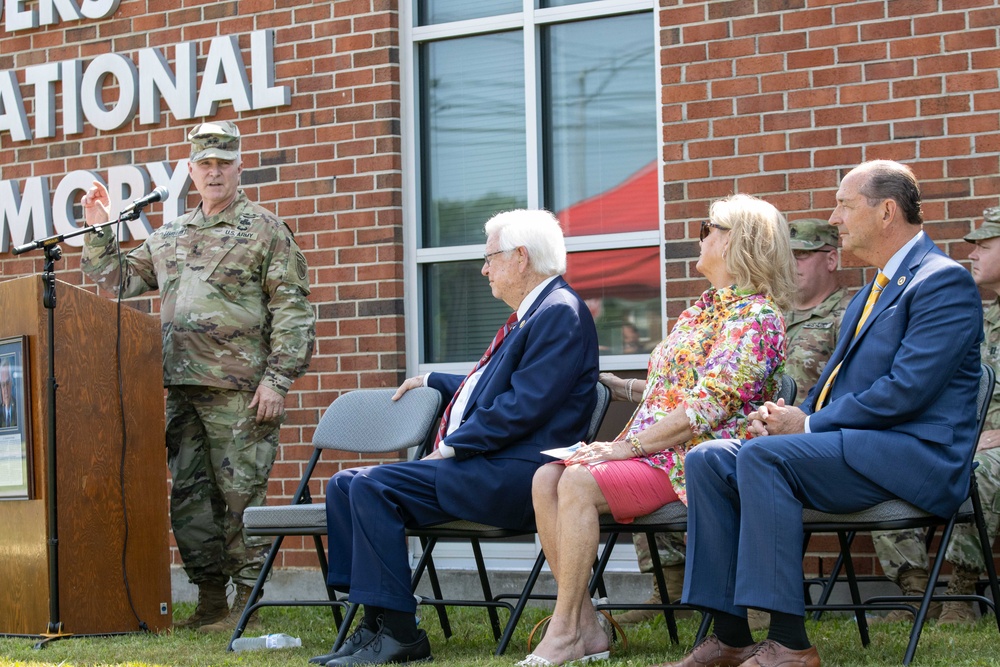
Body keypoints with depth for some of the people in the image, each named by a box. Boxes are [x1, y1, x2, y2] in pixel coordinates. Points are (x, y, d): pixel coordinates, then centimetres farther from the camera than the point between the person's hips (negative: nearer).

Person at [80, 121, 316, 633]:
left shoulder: (266, 230, 2)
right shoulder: (169, 237, 20)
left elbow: (292, 310, -4)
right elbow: (119, 280, 27)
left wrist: (277, 379, -12)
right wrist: (98, 232, 14)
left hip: (238, 389, -6)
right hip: (180, 388, 6)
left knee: (241, 493, -6)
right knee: (188, 494, 7)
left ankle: (246, 604, 0)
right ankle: (210, 600, 16)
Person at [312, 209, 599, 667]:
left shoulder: (560, 313, -11)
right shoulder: (531, 314, 22)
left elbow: (523, 406, -20)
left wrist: (451, 447, -15)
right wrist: (431, 381, 46)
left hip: (512, 474, -11)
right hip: (483, 466, 11)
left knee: (372, 487, -23)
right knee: (345, 485, 2)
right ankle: (374, 624, -3)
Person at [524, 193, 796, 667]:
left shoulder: (754, 316, -11)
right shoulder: (705, 308, 21)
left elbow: (708, 406, -20)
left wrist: (627, 446, -21)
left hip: (698, 457, -9)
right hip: (653, 448, 9)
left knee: (578, 481, -29)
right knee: (547, 478, -11)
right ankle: (584, 626, -14)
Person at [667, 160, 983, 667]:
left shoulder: (945, 282, -8)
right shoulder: (874, 289, 23)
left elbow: (906, 391, -19)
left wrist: (809, 424, -14)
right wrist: (788, 416, 3)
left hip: (912, 455, -10)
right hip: (854, 446, 10)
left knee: (761, 456, -30)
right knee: (708, 459, -5)